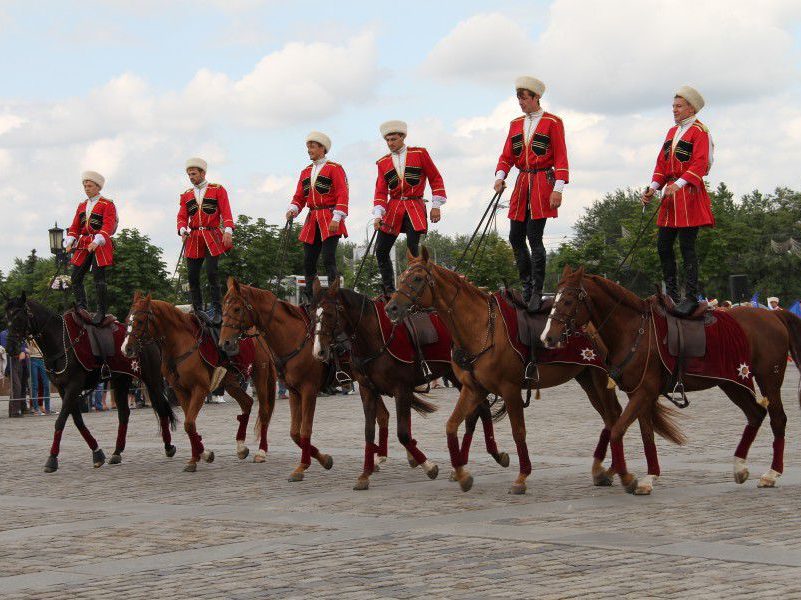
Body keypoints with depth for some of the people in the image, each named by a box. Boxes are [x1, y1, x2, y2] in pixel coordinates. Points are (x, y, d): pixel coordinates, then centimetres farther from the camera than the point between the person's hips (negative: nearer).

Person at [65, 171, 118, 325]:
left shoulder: (108, 205, -2)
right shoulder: (82, 205, 19)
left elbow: (108, 226, -14)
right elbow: (75, 226, 14)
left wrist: (97, 241, -29)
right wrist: (70, 241, -5)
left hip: (100, 245, -7)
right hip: (83, 246, 7)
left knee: (99, 278, -10)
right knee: (76, 278, 3)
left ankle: (102, 312, -4)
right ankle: (81, 309, 11)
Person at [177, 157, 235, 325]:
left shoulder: (218, 190, 6)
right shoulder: (186, 195, 17)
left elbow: (226, 212, -2)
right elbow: (182, 217, 12)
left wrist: (228, 231, -16)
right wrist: (183, 230, -9)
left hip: (213, 238, -4)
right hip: (193, 239, 4)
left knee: (212, 273, -13)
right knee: (192, 276, -1)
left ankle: (217, 310, -7)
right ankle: (198, 310, 8)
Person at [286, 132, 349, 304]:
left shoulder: (334, 168, -2)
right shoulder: (305, 172, 18)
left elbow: (342, 195, -9)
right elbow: (299, 197, 17)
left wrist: (337, 218, -19)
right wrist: (292, 210, -4)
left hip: (330, 222, -7)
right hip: (312, 222, 7)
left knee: (328, 260, -15)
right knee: (308, 262, 5)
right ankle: (311, 301, 13)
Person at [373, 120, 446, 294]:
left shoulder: (420, 153, 2)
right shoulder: (383, 162, 10)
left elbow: (435, 179, 4)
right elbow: (381, 191, 5)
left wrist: (436, 205, -1)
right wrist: (378, 215, -9)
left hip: (415, 207, -4)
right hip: (392, 208, 4)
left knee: (413, 249, -13)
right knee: (381, 251, -1)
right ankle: (389, 291, 9)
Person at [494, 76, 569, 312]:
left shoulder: (552, 123, -3)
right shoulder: (516, 124, 14)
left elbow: (560, 158, -6)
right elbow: (507, 156, 12)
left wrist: (558, 189, -14)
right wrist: (500, 176, -7)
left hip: (542, 183, -6)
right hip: (522, 183, 6)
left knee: (534, 236, -11)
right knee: (515, 237, 4)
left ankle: (537, 292, -7)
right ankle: (527, 285, 18)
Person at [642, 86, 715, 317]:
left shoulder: (699, 131, -6)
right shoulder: (672, 131, 18)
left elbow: (700, 164, -18)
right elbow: (662, 162, 17)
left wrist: (679, 184, -29)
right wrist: (653, 187, 3)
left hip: (689, 194, -8)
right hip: (671, 195, 8)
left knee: (687, 246, -8)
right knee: (663, 246, 7)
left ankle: (691, 297, -5)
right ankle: (671, 295, 15)